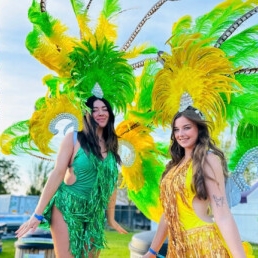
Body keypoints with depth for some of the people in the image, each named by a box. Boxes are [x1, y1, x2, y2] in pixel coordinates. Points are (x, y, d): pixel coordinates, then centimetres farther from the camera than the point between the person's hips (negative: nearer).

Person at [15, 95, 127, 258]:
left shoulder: (111, 145, 4)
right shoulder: (74, 138, -8)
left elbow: (112, 183, 10)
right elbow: (58, 174, -12)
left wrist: (111, 218, 16)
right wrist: (38, 213, -13)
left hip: (95, 214, 5)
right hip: (67, 207, -4)